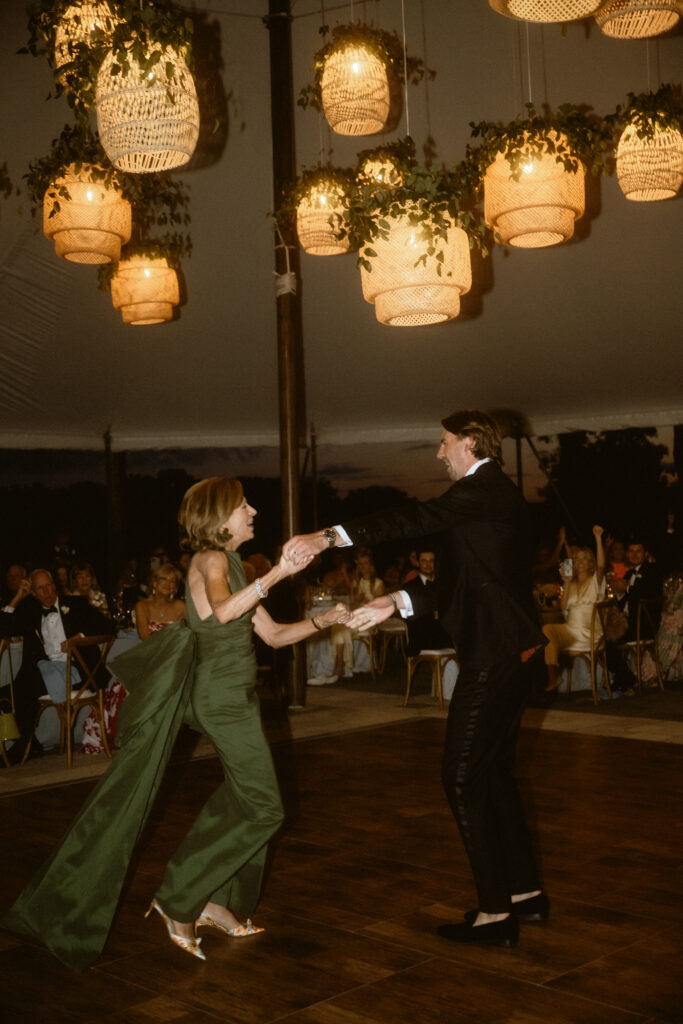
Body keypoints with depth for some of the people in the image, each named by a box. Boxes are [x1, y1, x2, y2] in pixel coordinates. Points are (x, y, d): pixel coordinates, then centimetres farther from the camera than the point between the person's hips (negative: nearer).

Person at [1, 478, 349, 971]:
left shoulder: (230, 564, 19)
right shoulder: (211, 560, -10)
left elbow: (273, 634, 19)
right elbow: (223, 610, -34)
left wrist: (323, 620, 7)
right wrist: (276, 573, -38)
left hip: (232, 693, 9)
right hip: (224, 694, -9)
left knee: (247, 798, 13)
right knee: (262, 806, -7)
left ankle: (221, 901, 21)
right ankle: (180, 900, -1)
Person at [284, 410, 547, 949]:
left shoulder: (481, 488, -13)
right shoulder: (495, 492, 19)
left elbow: (417, 519, -28)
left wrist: (329, 536, -33)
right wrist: (398, 601, 15)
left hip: (494, 655, -10)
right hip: (511, 651, 10)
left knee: (464, 778, -5)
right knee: (494, 773, 18)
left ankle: (495, 912, 1)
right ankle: (526, 892, 26)